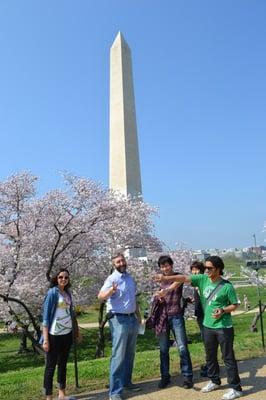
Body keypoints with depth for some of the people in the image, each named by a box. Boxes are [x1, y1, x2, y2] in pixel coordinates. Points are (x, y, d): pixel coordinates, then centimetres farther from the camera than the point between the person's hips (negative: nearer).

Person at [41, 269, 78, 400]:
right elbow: (46, 316, -12)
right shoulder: (52, 293, -10)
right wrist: (46, 339, -15)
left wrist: (75, 331, 15)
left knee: (63, 364, 17)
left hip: (67, 334, 7)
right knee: (50, 366, 4)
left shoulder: (68, 293, 8)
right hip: (55, 335, -7)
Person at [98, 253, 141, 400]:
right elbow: (100, 296, -31)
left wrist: (138, 315, 19)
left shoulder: (130, 278, 8)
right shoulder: (112, 278, -14)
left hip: (132, 318, 7)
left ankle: (126, 382, 33)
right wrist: (111, 290, -51)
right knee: (118, 355, -4)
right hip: (119, 319, -7)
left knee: (130, 354, 18)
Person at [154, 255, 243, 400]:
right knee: (210, 356, 20)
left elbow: (234, 305, -6)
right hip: (208, 326, 5)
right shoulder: (203, 279, -5)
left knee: (228, 357, 5)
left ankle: (236, 388, 21)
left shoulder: (227, 286, -15)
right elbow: (184, 278, -13)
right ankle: (215, 381, 40)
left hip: (223, 328, -5)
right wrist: (166, 278, -25)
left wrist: (223, 310, -25)